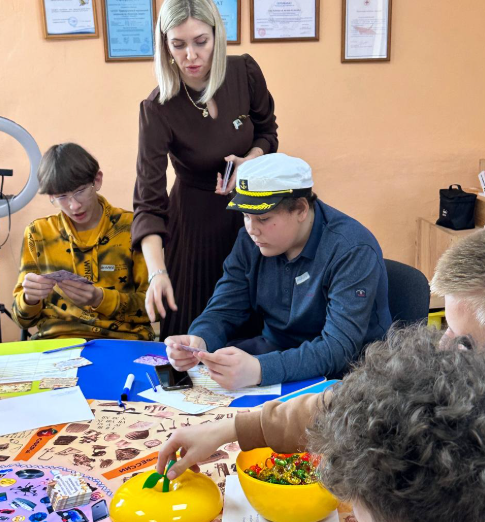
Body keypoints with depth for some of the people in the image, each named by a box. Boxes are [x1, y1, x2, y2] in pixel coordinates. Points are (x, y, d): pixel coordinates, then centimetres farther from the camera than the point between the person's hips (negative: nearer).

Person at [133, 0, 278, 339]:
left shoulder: (245, 72, -13)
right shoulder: (159, 109, -22)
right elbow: (149, 202, -24)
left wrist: (250, 160, -17)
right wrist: (157, 272, -38)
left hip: (250, 207, 3)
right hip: (196, 219, -3)